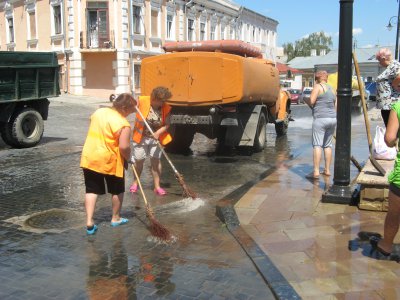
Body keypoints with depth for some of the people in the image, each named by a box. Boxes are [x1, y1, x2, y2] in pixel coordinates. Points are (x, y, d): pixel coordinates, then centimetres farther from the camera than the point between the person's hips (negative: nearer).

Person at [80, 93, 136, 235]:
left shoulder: (99, 111, 3)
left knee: (92, 190, 11)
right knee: (117, 190, 16)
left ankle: (89, 222, 4)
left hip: (89, 158, 5)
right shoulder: (123, 124, -19)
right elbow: (124, 147, -23)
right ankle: (116, 218, 29)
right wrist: (128, 158, -8)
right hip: (110, 161, -5)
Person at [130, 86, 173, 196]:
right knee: (139, 160, 10)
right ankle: (135, 182, 32)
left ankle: (157, 186, 11)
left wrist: (158, 132, -25)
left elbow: (166, 125, -8)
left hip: (156, 138, 1)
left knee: (156, 160, 2)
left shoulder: (166, 108, -12)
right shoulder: (142, 101, -17)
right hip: (141, 137, -1)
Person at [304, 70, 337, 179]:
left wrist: (305, 99, 9)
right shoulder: (332, 89, 18)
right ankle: (327, 170, 17)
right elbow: (336, 107, 18)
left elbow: (311, 102, -11)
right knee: (328, 145, 14)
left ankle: (316, 171, -15)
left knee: (317, 145, -9)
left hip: (320, 118, -7)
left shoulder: (318, 87, -3)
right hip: (333, 118, 7)